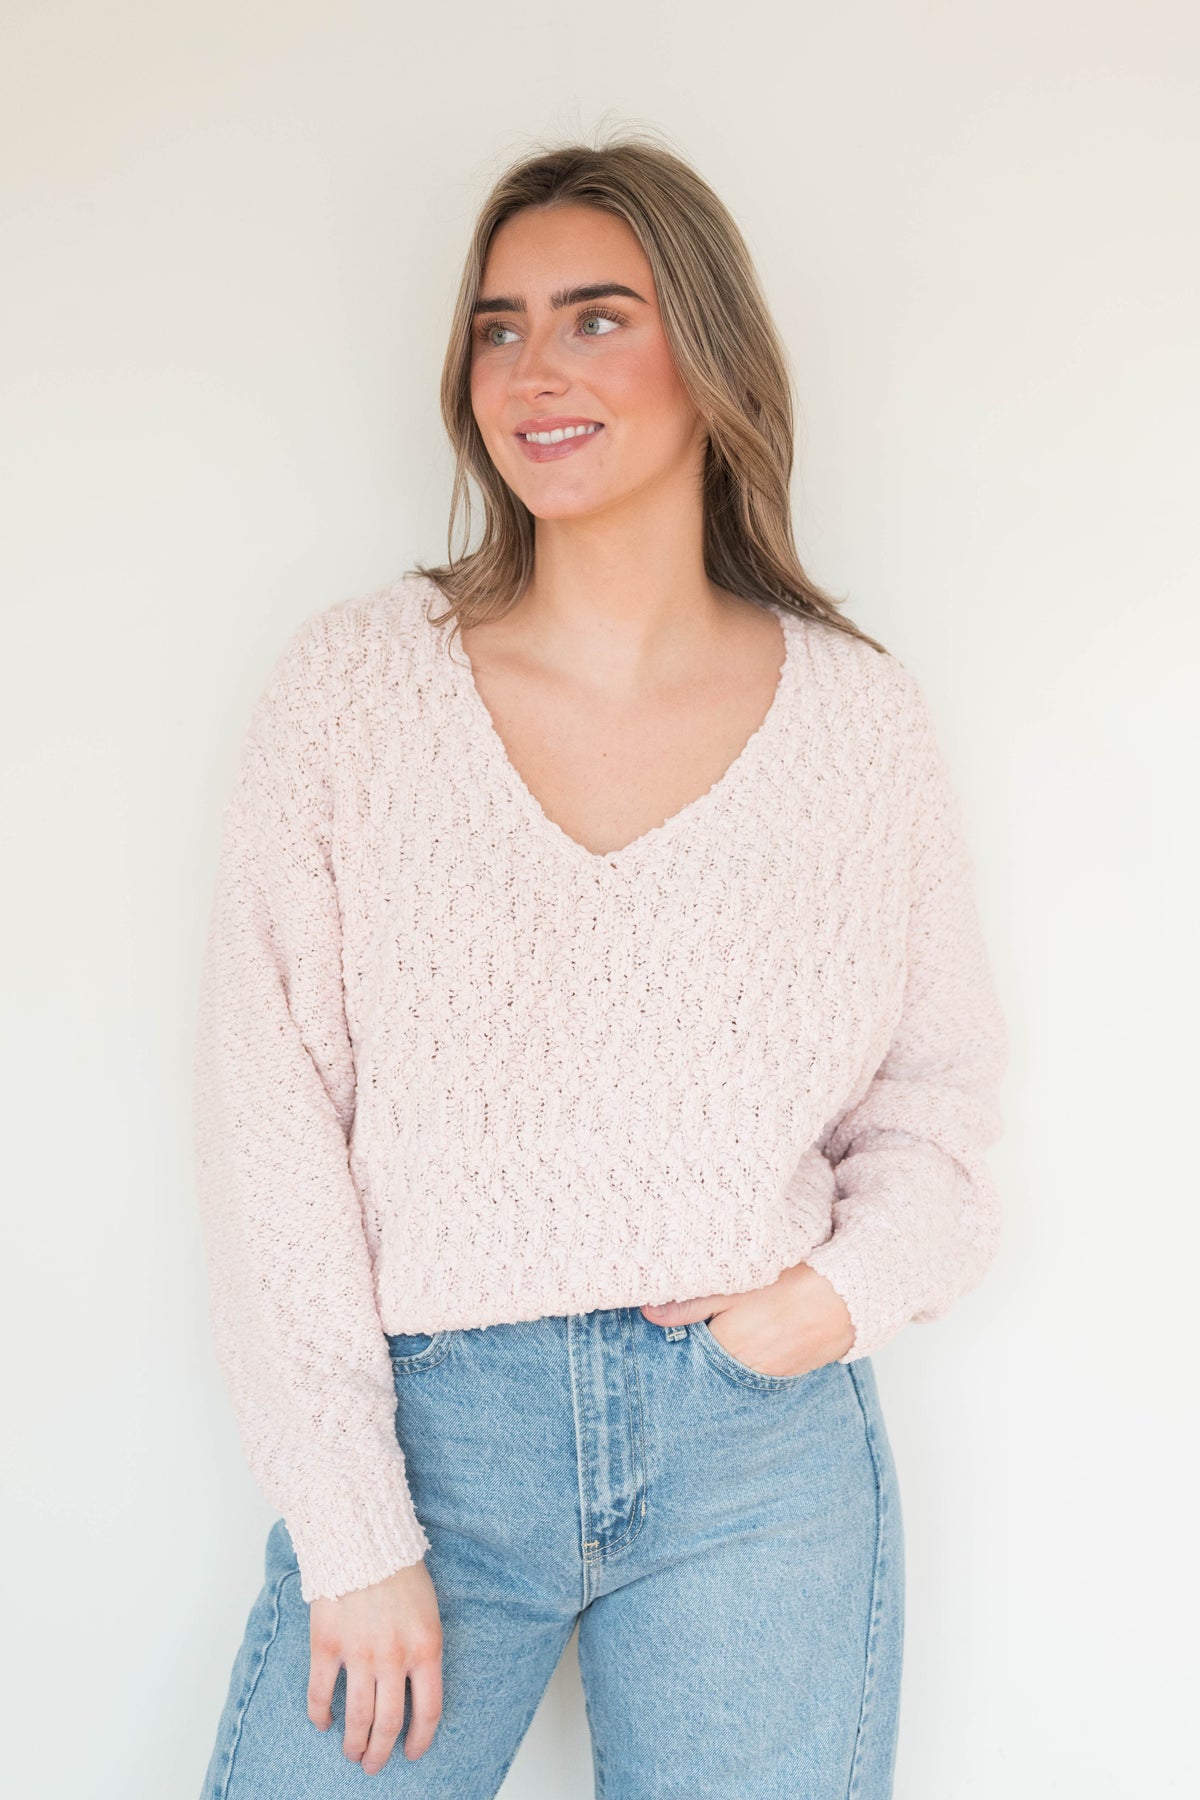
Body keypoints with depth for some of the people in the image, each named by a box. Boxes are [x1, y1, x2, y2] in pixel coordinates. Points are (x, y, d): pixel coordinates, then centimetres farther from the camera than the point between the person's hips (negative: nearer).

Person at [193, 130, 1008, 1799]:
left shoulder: (860, 718, 1)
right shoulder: (353, 685, -2)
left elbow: (940, 1080, 11)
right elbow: (268, 1111, -5)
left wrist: (847, 1290, -8)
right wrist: (352, 1532, -8)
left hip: (766, 1453, 1)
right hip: (429, 1425, 0)